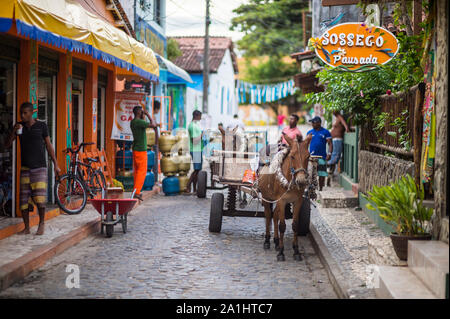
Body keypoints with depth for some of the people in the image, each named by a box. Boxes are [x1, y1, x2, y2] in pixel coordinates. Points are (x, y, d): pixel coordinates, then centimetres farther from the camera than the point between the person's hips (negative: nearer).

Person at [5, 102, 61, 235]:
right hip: (25, 168, 3)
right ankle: (26, 228, 13)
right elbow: (7, 145, 2)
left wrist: (55, 164, 2)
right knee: (24, 199, 2)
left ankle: (41, 224, 10)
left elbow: (49, 145, 4)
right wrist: (14, 132, -14)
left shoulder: (42, 126, -1)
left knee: (40, 198, -11)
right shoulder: (19, 126, 5)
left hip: (40, 167, -3)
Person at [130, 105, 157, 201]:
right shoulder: (139, 122, -17)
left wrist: (143, 117, 17)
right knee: (142, 171, -8)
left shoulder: (133, 122, 12)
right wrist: (148, 115, -8)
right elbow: (153, 125, -18)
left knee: (137, 170, 12)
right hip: (141, 150, -10)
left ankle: (136, 191, 15)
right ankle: (136, 192, -12)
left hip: (135, 149, 10)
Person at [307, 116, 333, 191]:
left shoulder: (325, 132, 2)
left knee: (322, 174, 2)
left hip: (322, 157, -2)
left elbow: (330, 144, -1)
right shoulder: (310, 132, 12)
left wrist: (329, 153, -14)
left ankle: (320, 189, 13)